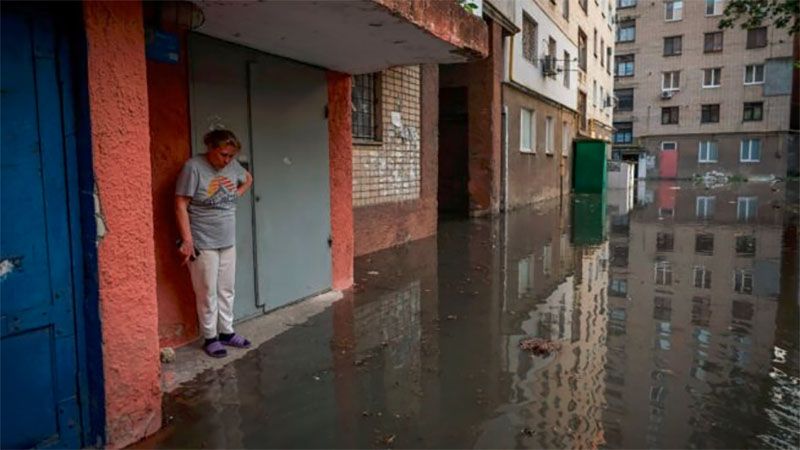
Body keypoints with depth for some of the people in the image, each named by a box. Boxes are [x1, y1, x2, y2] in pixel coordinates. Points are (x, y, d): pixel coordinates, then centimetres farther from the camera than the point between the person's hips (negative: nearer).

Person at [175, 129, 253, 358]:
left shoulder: (232, 165, 3)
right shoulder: (193, 167, -15)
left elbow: (248, 179, 26)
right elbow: (181, 206, -16)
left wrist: (237, 193, 7)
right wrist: (187, 240, -21)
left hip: (228, 242, 6)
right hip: (203, 244, -6)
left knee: (227, 290, 14)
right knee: (208, 293, 3)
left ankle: (226, 332, 27)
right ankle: (210, 338, 16)